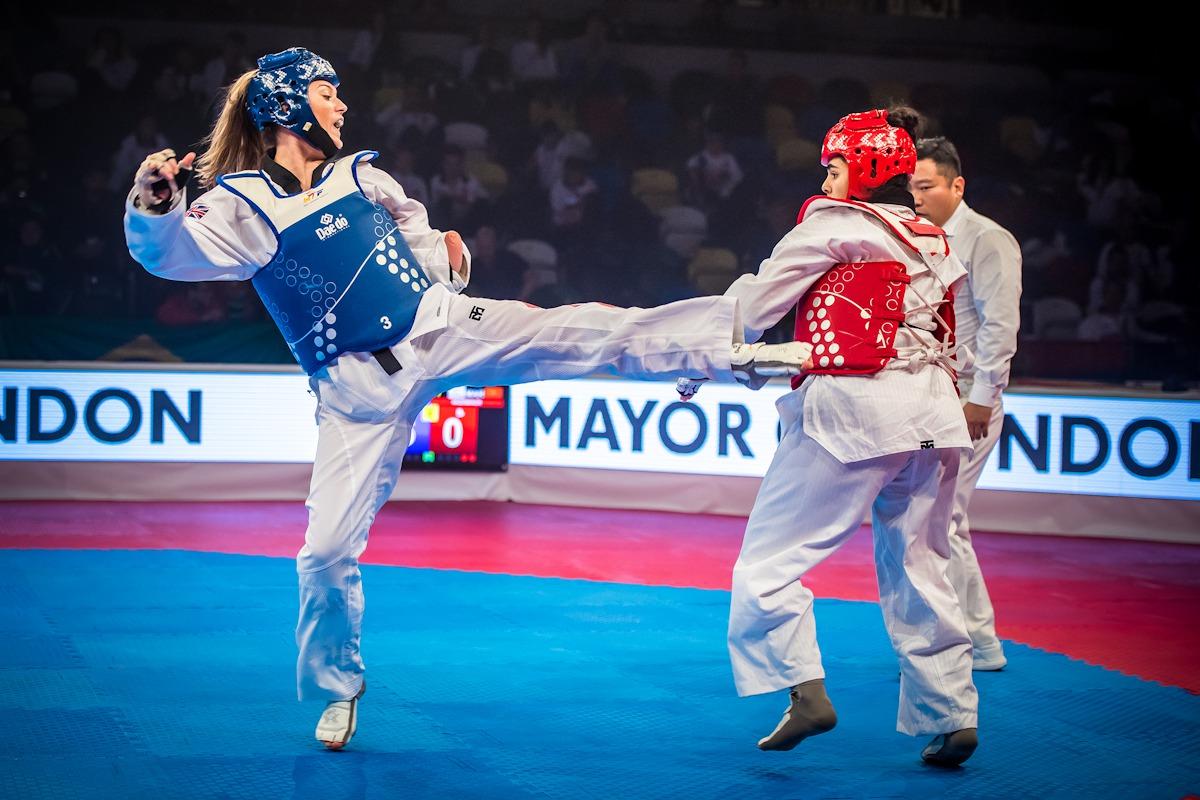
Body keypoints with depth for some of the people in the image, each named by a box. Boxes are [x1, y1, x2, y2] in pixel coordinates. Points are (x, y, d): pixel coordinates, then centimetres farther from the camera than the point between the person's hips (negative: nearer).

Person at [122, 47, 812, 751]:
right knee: (328, 548, -1)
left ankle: (735, 351, -11)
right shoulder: (242, 205, -9)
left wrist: (447, 257, -2)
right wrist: (153, 207, -48)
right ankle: (337, 688, 21)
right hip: (357, 388, -2)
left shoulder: (360, 177, 5)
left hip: (438, 326, 3)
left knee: (581, 332, -14)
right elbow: (169, 250, -26)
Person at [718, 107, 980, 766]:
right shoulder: (932, 241, 18)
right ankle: (951, 716, 9)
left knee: (769, 560, 0)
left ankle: (804, 689, -12)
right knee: (917, 569, 12)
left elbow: (755, 304, 1)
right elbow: (946, 343, 19)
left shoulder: (834, 224, -1)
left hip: (852, 412, -7)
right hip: (931, 416, 7)